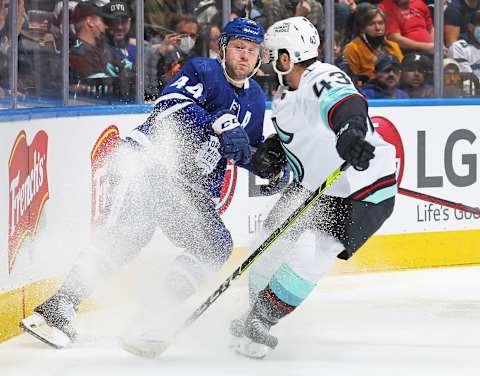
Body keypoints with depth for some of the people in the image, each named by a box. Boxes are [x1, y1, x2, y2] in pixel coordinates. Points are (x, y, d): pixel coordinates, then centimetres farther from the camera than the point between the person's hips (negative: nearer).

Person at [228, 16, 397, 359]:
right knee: (273, 244, 9)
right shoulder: (285, 96, 5)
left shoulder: (324, 80, -26)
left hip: (361, 194, -10)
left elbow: (344, 103, -49)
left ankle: (260, 320, -3)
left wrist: (350, 129, -72)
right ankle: (254, 315, 30)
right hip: (311, 183, 10)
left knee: (308, 256, -19)